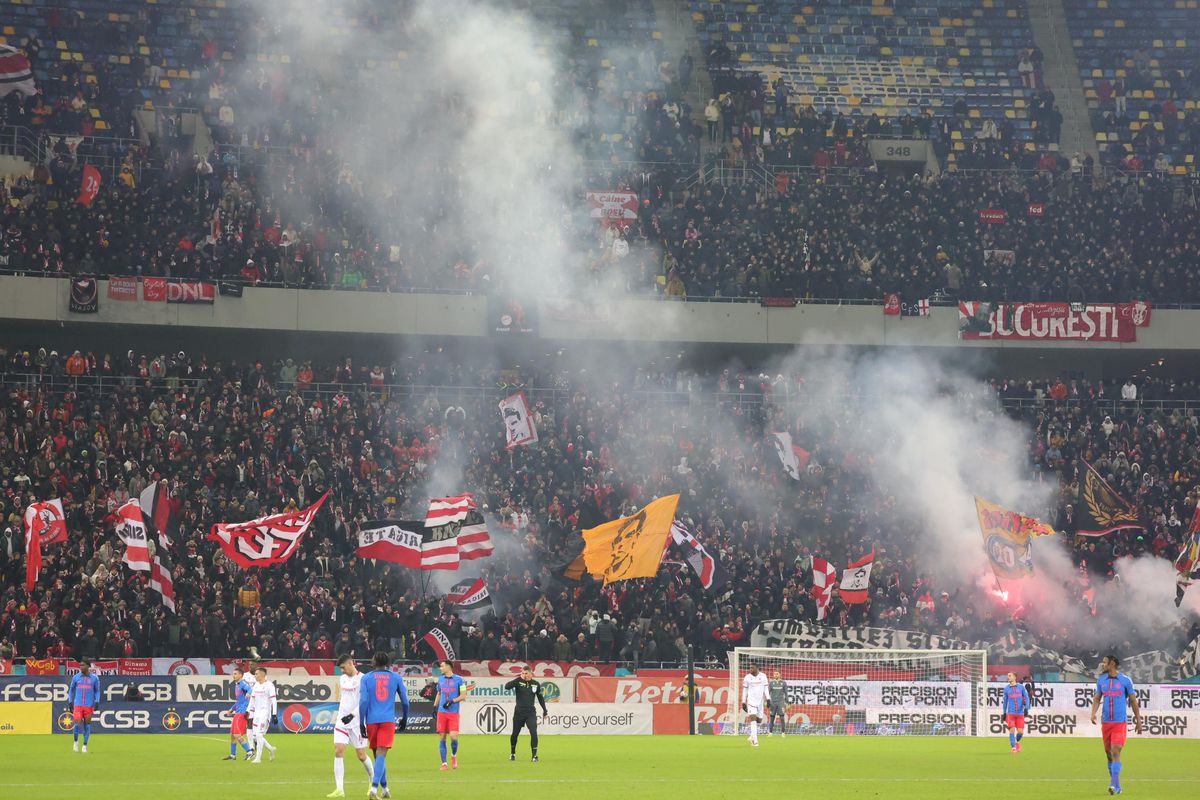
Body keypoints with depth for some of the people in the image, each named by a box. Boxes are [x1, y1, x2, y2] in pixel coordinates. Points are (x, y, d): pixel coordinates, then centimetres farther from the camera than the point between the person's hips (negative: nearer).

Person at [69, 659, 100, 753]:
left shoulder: (94, 678, 3)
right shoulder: (76, 677, 6)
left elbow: (97, 691, 10)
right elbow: (72, 690, 15)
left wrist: (97, 702, -2)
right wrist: (71, 702, 9)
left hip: (89, 705, 0)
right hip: (78, 705, 0)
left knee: (87, 725, 2)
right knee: (77, 724, -10)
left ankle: (85, 745, 11)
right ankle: (76, 742, 12)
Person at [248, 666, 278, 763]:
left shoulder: (269, 685, -9)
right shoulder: (256, 685, 13)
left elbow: (273, 701, -13)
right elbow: (252, 699, 21)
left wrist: (274, 715, -18)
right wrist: (248, 711, 17)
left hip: (265, 712, -8)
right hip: (256, 713, 8)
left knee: (259, 734, -14)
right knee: (256, 736, 5)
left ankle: (258, 758, -11)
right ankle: (271, 749, 26)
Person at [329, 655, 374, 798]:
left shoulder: (362, 679, -10)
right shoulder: (342, 679, 12)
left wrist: (352, 714, -25)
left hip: (357, 722, -5)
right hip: (342, 721, 5)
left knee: (361, 755, 2)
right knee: (338, 752, -9)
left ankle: (372, 779, 31)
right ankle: (339, 789, -13)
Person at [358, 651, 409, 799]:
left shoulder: (366, 678, 3)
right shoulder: (396, 678, 7)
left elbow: (363, 701, -4)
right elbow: (405, 701, 10)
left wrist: (361, 723, -2)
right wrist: (404, 719, 24)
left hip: (372, 721, 1)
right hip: (388, 720, -1)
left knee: (377, 754, 16)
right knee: (381, 755, -8)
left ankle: (384, 788, 26)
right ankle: (374, 788, -25)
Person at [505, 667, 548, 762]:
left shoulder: (536, 684, 3)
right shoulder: (519, 682, -4)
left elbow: (540, 698, 16)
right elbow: (507, 687, -22)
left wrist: (545, 711, 18)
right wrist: (519, 678, -24)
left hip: (531, 713, 0)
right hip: (519, 712, 0)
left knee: (534, 733, -15)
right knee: (515, 734, 9)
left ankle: (534, 755, -8)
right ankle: (512, 753, 32)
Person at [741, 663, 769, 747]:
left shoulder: (763, 676, 4)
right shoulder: (747, 678, 1)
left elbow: (765, 689, 8)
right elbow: (744, 690, 6)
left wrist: (767, 699, -2)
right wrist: (743, 702, 4)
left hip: (760, 701, 3)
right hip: (751, 700, -3)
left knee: (759, 720, 6)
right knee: (753, 718, -15)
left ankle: (752, 736, 29)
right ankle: (755, 740, -19)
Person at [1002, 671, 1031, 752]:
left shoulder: (1021, 687, 6)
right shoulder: (1006, 689, 9)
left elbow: (1026, 698, 4)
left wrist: (1026, 707, -13)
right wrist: (1004, 713, 16)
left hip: (1020, 713, 0)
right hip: (1011, 713, 0)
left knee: (1020, 731, -2)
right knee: (1012, 730, -13)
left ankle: (1017, 742, 28)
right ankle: (1013, 747, -5)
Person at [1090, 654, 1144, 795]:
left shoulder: (1125, 680, -3)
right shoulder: (1101, 680, 9)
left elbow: (1133, 701, 3)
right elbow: (1097, 699, 12)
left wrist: (1138, 721, 5)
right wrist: (1093, 713, -7)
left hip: (1120, 722, -5)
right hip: (1106, 722, 5)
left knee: (1115, 752, -16)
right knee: (1109, 754, 8)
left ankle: (1114, 785, -21)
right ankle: (1116, 786, 20)